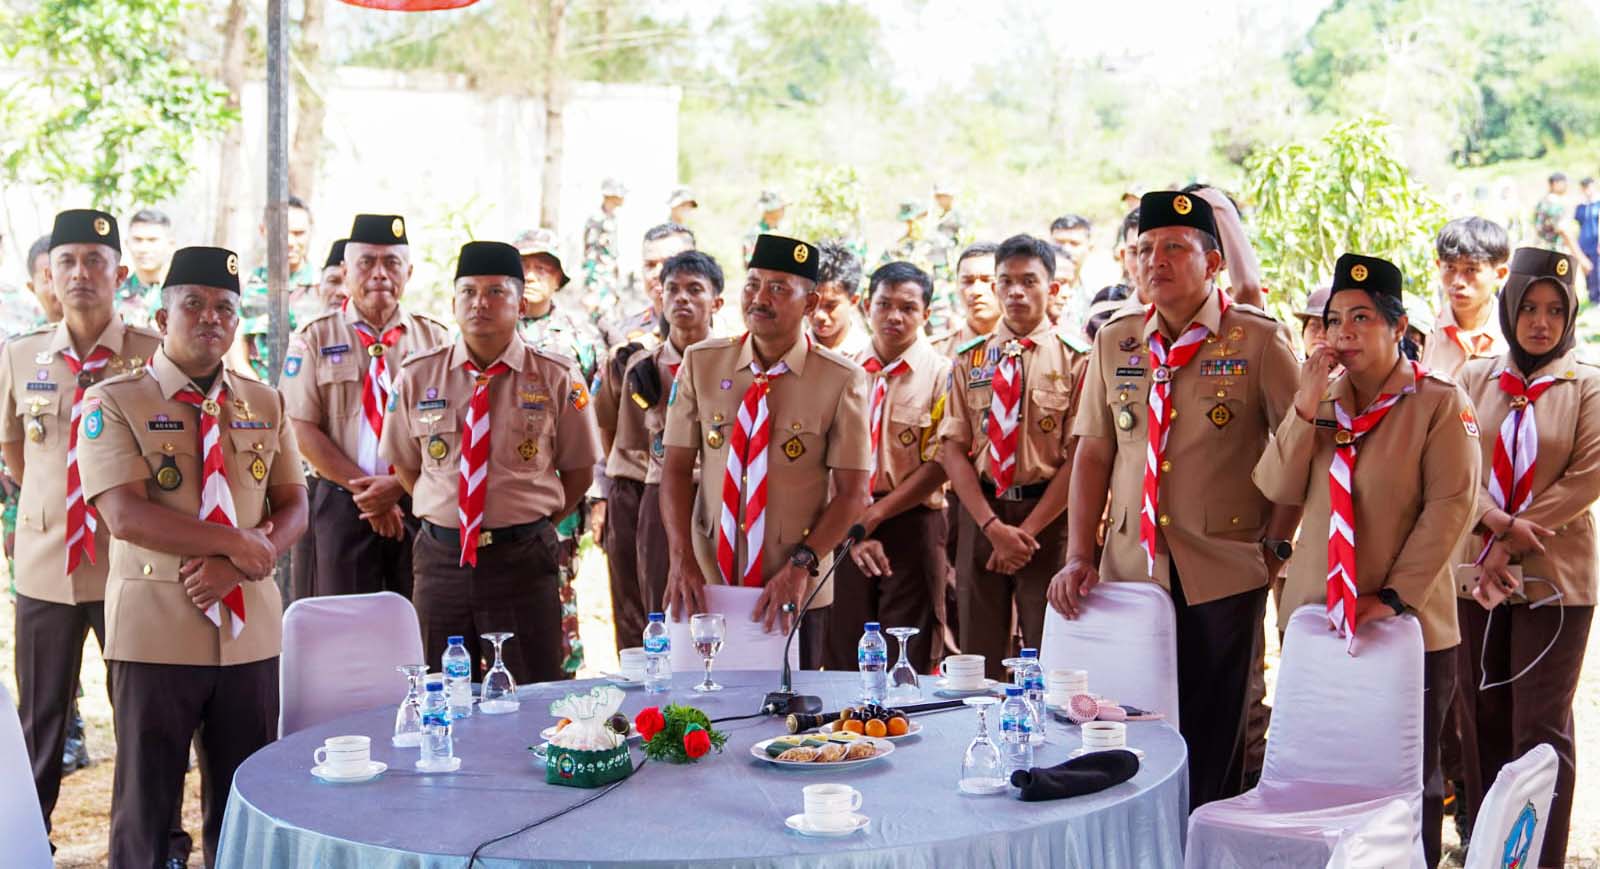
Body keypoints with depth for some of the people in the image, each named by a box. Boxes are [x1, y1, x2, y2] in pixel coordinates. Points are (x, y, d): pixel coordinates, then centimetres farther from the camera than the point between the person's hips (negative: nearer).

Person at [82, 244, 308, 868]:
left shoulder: (264, 405, 11)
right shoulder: (114, 404, -3)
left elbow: (293, 509, 6)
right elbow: (124, 514, -15)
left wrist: (234, 567, -13)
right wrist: (238, 544, -14)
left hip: (249, 629, 4)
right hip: (156, 631, -4)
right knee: (146, 801, 4)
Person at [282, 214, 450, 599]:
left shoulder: (435, 338, 9)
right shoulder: (314, 339, 5)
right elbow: (302, 429, -2)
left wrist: (398, 485, -12)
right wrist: (363, 487, -10)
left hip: (420, 502, 1)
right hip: (344, 504, -1)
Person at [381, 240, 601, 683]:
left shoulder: (557, 378, -2)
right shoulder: (417, 376, 4)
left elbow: (579, 470, 5)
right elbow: (405, 463, 15)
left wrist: (531, 528, 1)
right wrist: (442, 516, 5)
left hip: (523, 559, -2)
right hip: (441, 558, 2)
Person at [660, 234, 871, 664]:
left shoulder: (842, 381, -5)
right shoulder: (701, 363, 2)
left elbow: (852, 492, -5)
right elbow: (676, 468, 1)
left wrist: (801, 566, -17)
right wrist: (681, 557, -11)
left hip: (793, 596, -2)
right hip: (706, 586, 2)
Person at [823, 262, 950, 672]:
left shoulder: (941, 373, -2)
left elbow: (940, 464, -8)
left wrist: (874, 515, -12)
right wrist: (852, 529, -11)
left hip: (913, 526, -3)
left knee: (908, 662, 1)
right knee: (842, 658, 6)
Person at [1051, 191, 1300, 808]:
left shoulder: (1258, 340, -4)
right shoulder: (1115, 340, 8)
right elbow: (1093, 452, 9)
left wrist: (1276, 545, -5)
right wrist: (1078, 556, 2)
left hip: (1223, 573, -3)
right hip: (1131, 568, 3)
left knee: (1213, 741, 3)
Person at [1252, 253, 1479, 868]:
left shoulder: (1440, 402, -7)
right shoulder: (1322, 398, 7)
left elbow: (1451, 505, -13)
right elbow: (1277, 488, -1)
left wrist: (1397, 595, -18)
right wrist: (1306, 407, -12)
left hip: (1407, 624, -4)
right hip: (1316, 615, 4)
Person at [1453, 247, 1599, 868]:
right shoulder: (1473, 379, 8)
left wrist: (1512, 542, -11)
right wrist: (1499, 522, -16)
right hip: (1476, 572, 3)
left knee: (1541, 725, -4)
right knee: (1481, 718, 8)